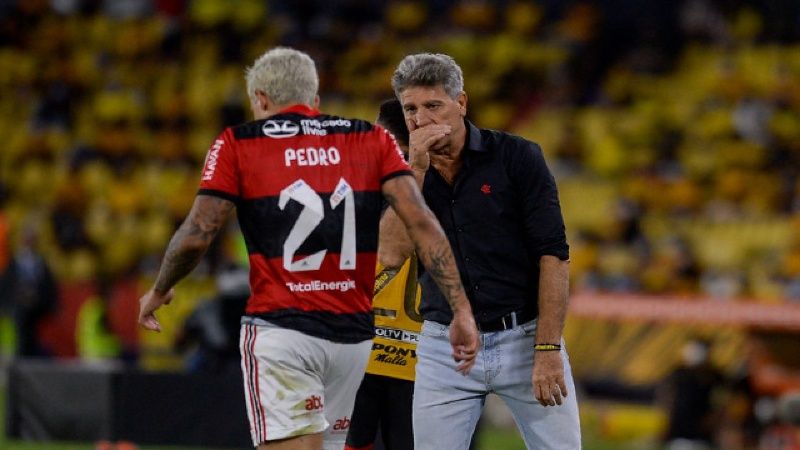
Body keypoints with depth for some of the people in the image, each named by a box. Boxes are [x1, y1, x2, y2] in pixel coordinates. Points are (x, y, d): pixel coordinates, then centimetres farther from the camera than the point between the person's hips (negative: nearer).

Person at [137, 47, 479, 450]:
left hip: (278, 330, -4)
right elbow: (420, 222, -2)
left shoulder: (237, 145, 2)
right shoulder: (371, 140, 9)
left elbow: (197, 235, -4)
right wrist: (461, 310, -4)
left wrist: (159, 290, 14)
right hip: (353, 333, 4)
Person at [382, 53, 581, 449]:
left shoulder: (517, 157, -5)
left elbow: (553, 253, -8)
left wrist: (548, 349, -14)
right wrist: (416, 170, -16)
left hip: (524, 338, -2)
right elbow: (392, 255, -12)